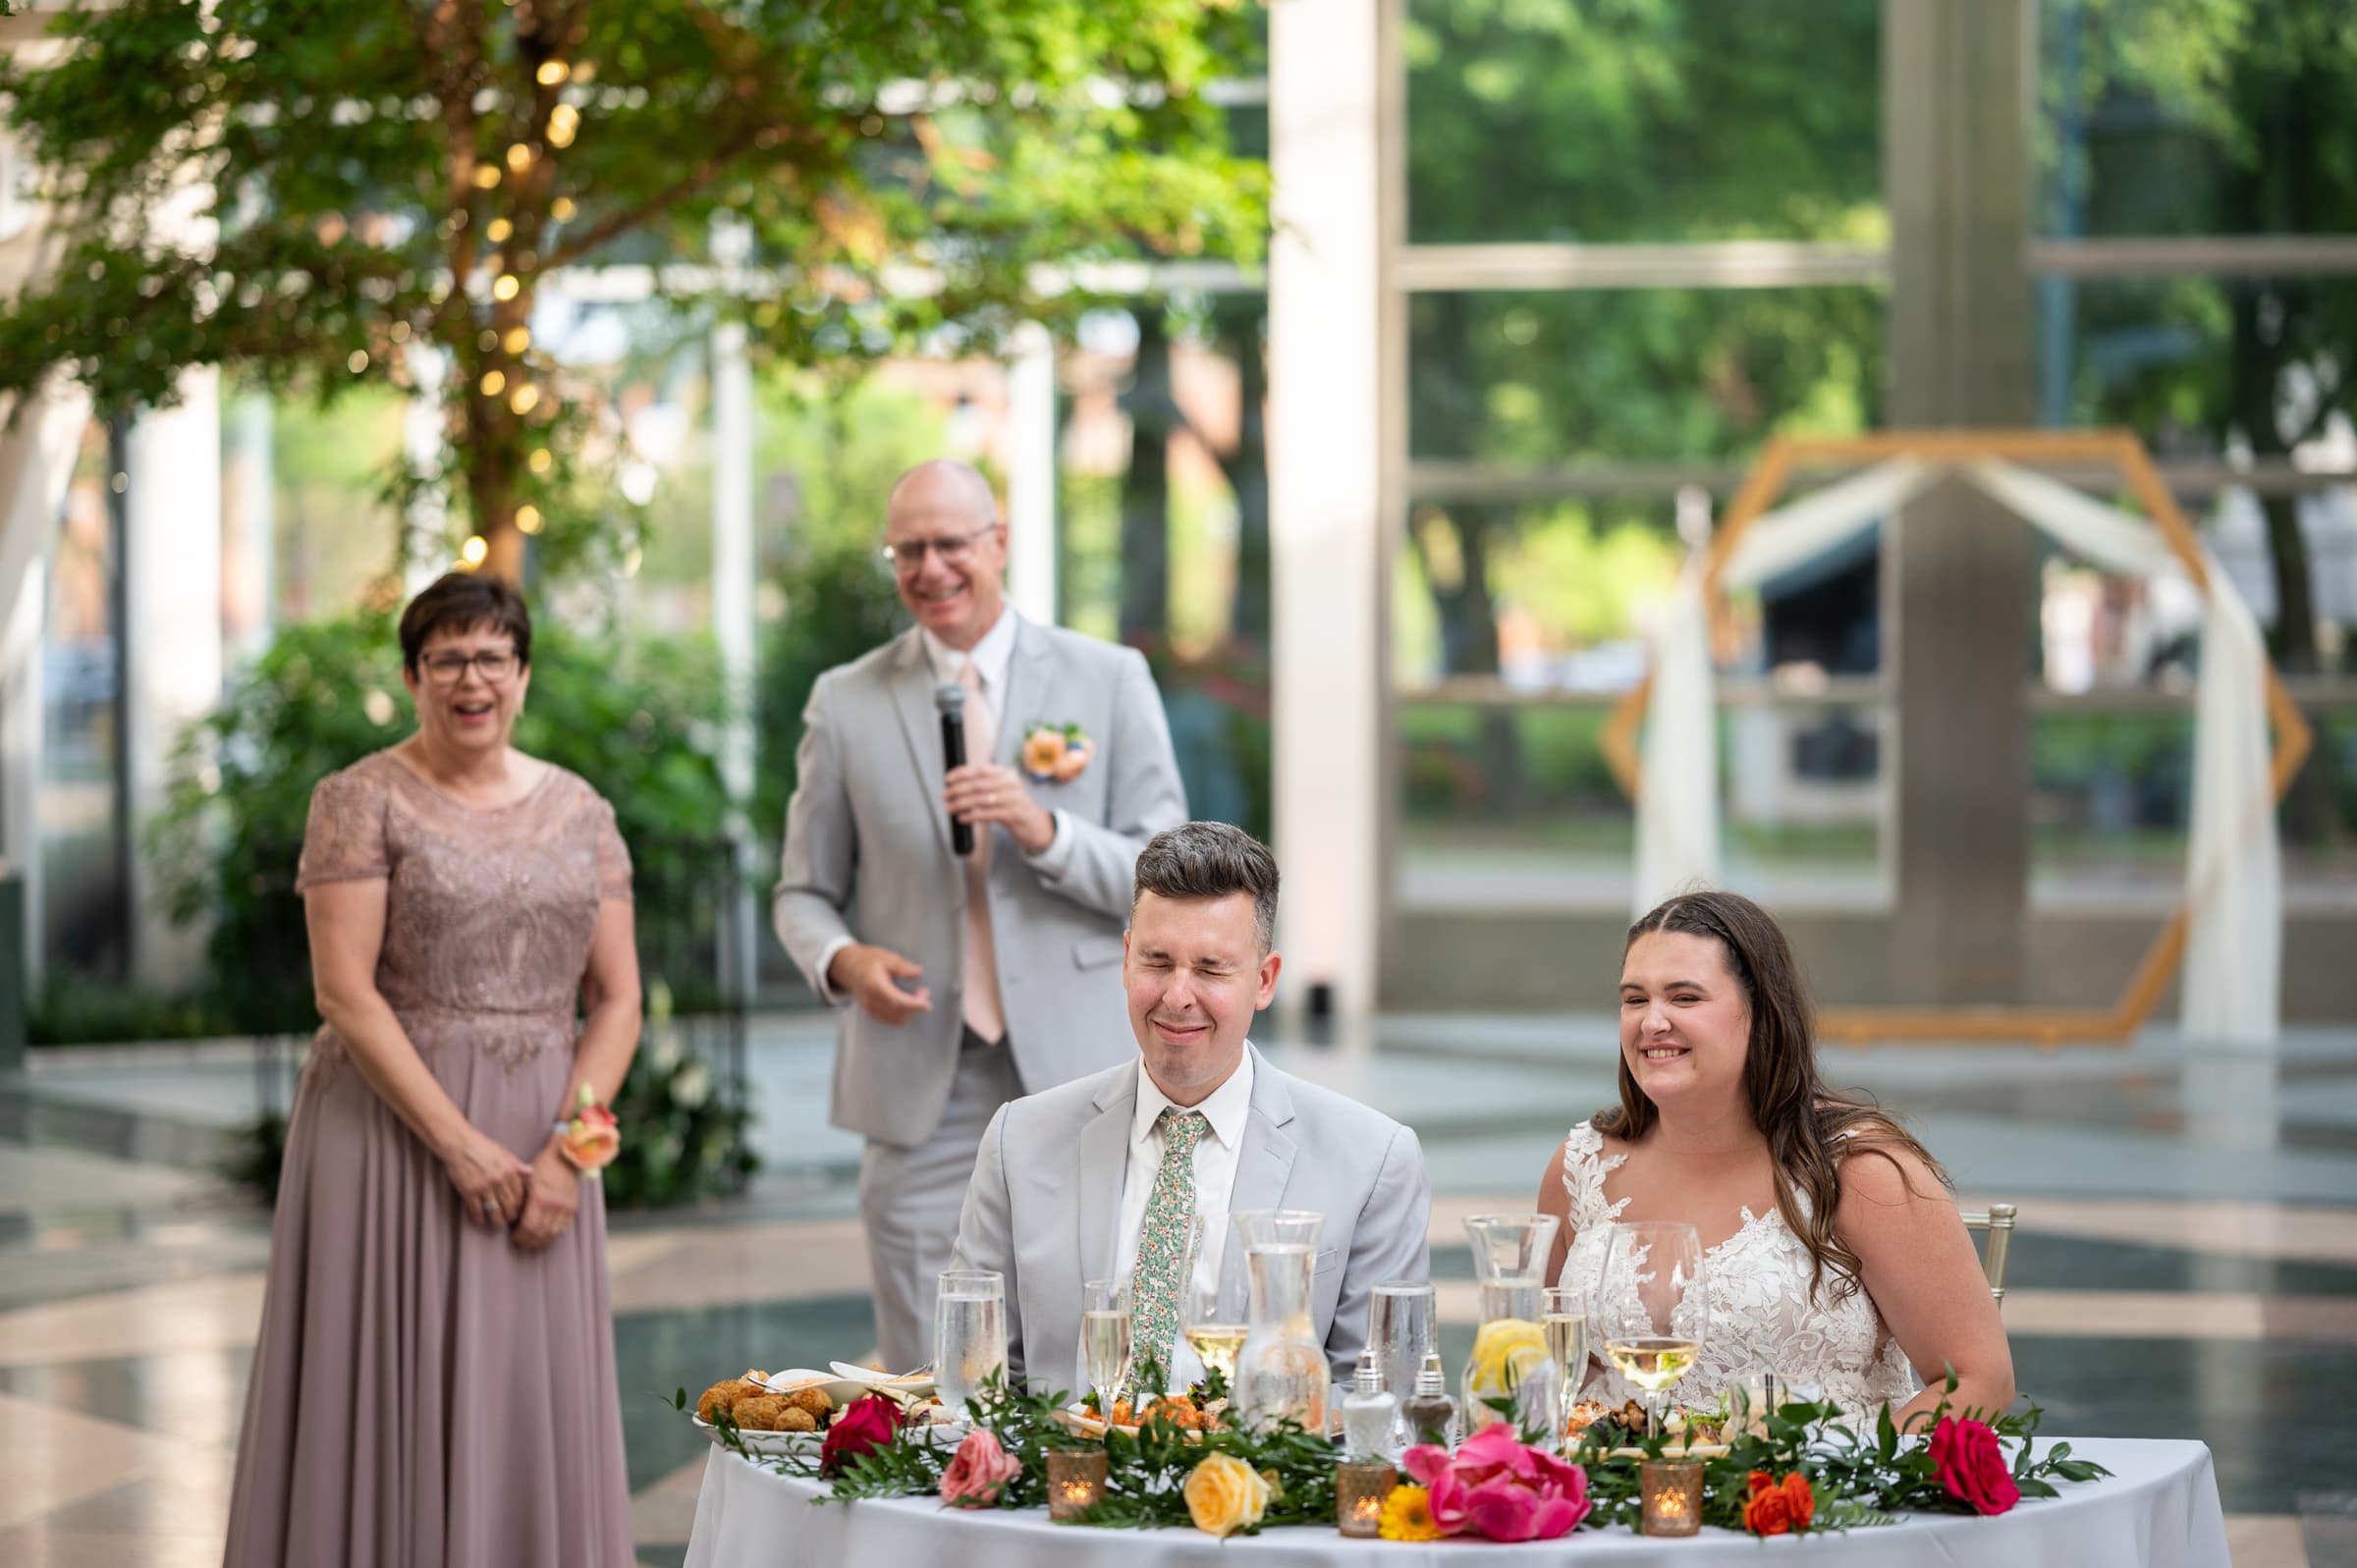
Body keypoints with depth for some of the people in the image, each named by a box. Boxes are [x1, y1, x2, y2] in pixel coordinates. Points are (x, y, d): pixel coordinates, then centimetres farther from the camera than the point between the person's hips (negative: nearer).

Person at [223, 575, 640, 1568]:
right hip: (394, 1127, -4)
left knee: (530, 1404, 4)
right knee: (394, 1399, -2)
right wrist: (458, 1142, -16)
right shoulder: (362, 801, -3)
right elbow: (345, 992, -11)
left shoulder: (578, 812, 9)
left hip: (539, 1144, 4)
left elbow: (616, 999, 7)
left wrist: (569, 1150, -7)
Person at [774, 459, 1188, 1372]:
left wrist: (1046, 833, -16)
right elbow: (804, 893, 12)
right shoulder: (845, 703, 8)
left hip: (1073, 1081, -1)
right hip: (919, 1093, 1)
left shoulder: (1107, 682, 5)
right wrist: (842, 961, -10)